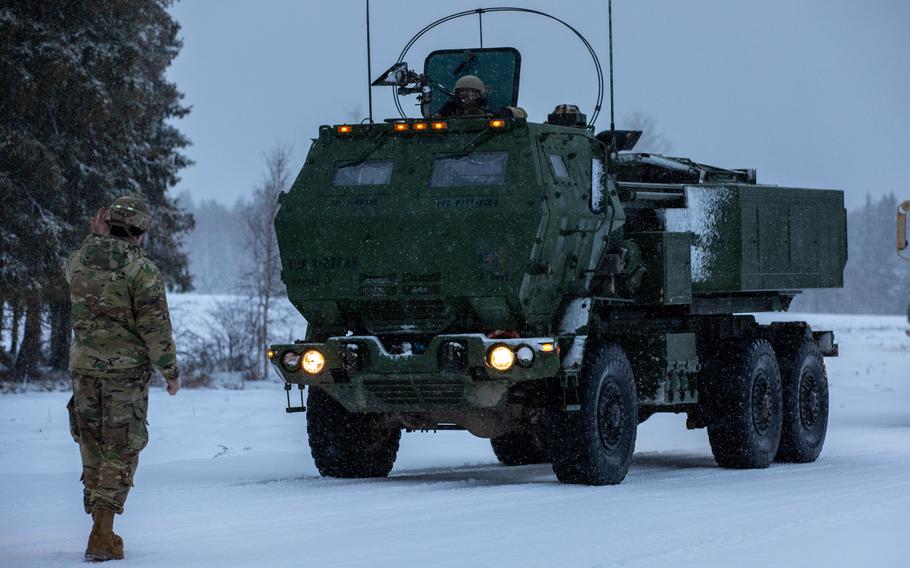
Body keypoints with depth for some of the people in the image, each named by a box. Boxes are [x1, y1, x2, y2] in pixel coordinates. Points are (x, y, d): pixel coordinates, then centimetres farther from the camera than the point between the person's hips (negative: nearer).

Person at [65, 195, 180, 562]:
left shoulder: (78, 260, 3)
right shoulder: (141, 270, -13)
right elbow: (155, 328, -13)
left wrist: (95, 238, 18)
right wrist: (171, 371, -2)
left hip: (83, 365, 5)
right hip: (126, 368, -5)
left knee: (93, 448, 15)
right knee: (120, 452, -1)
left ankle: (101, 527, 20)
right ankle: (101, 538, -8)